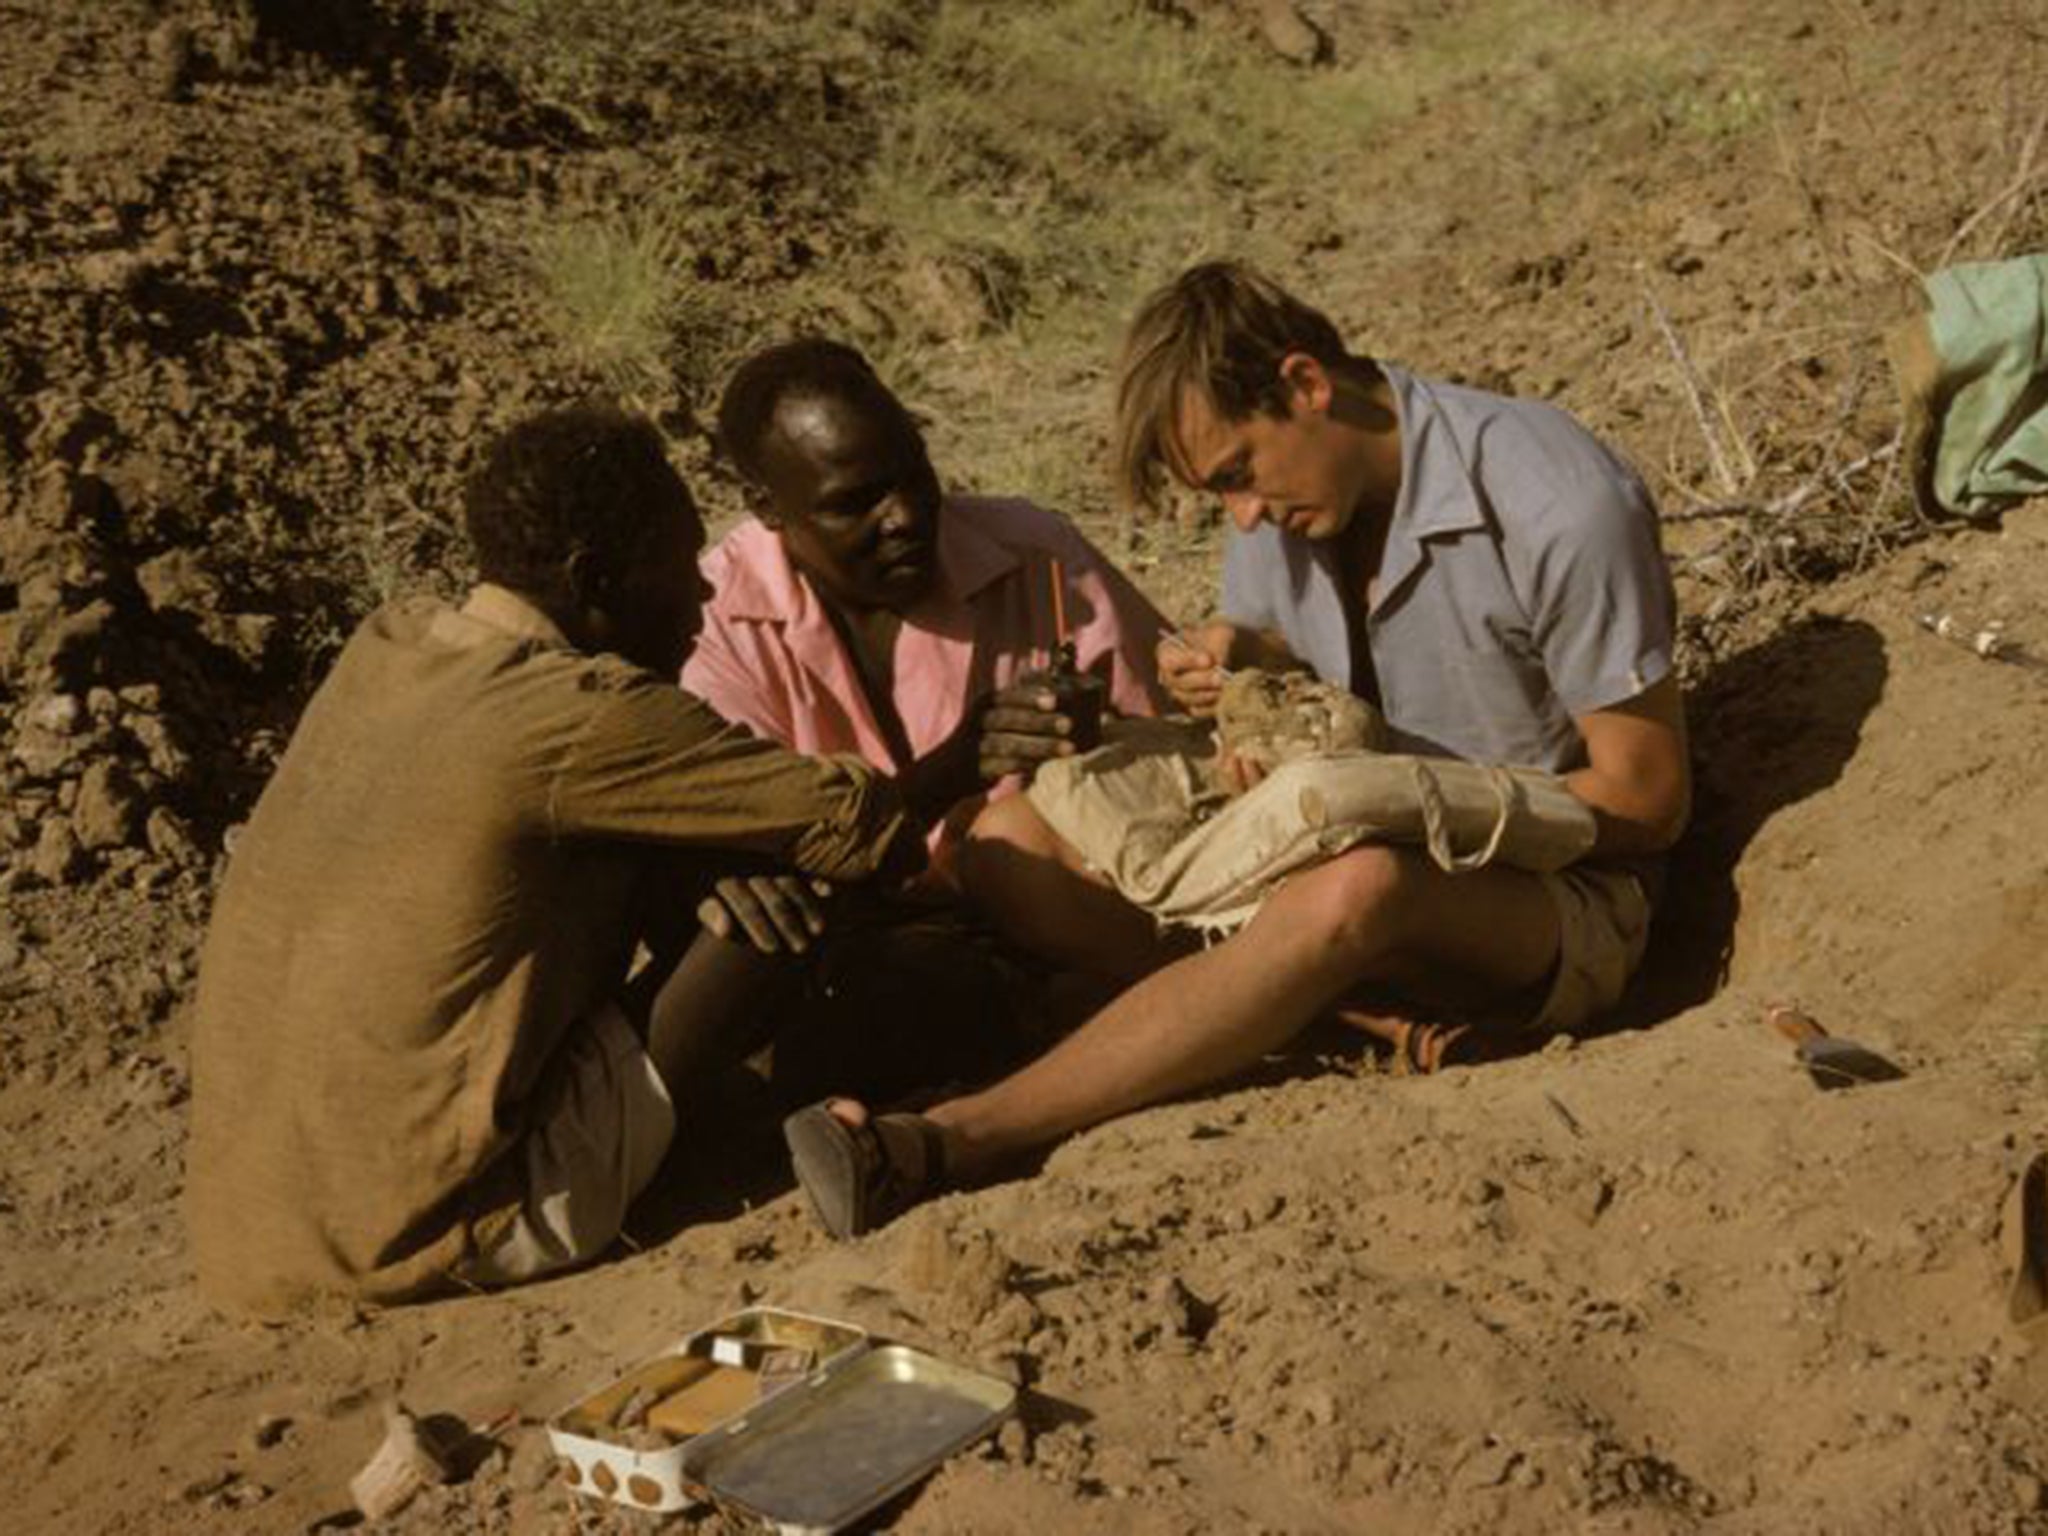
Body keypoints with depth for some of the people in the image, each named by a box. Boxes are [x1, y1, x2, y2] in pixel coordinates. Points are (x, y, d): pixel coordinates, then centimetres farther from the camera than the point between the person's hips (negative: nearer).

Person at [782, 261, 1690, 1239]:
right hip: (1340, 850, 7)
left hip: (1555, 899, -6)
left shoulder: (1562, 506, -18)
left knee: (1359, 890, -42)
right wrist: (1239, 656, -7)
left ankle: (949, 1142, -40)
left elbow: (1648, 800, -14)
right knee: (1006, 843, -11)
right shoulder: (1281, 504, 0)